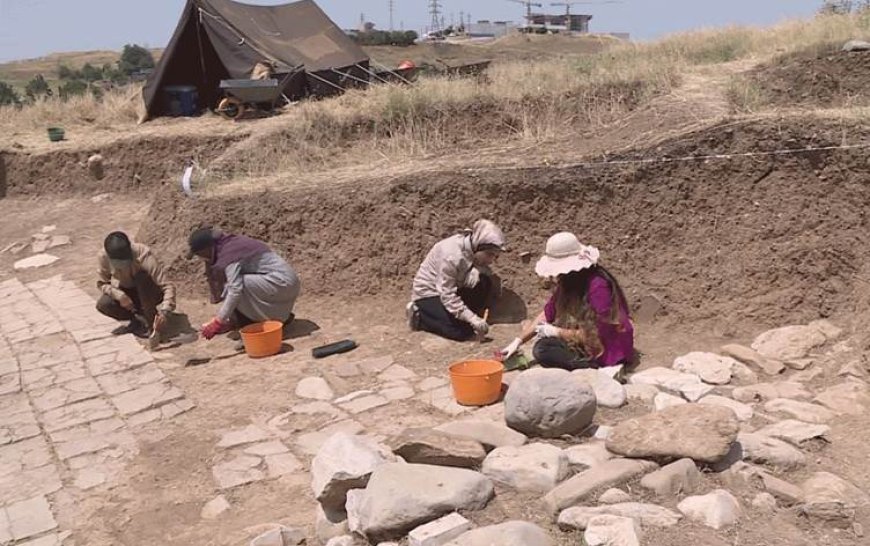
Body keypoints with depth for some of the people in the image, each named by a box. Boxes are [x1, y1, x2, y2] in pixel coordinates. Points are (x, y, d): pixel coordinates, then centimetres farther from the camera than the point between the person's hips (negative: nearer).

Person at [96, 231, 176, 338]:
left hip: (151, 294, -3)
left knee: (142, 276, -34)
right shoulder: (104, 256, -23)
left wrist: (164, 312, -51)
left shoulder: (144, 255, -33)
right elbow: (101, 283, -7)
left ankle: (151, 323, -22)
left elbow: (168, 286, -37)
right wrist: (119, 295, -27)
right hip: (127, 293, 3)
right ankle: (138, 320, -1)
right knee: (103, 304, -24)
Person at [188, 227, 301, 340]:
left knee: (237, 283, -19)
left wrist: (218, 322, -24)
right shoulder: (230, 244, 11)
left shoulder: (228, 253, -17)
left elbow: (235, 290, -26)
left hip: (283, 282, -10)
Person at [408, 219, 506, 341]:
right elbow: (447, 296, -30)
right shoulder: (451, 255, -32)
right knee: (462, 332, -20)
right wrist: (473, 319, -35)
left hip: (452, 288, 7)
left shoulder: (474, 250, -9)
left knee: (485, 283, -15)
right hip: (428, 293, -7)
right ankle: (418, 315, -1)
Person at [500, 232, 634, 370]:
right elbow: (547, 314, 7)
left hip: (610, 352, -9)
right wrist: (518, 341, 1)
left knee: (543, 351, -21)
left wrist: (557, 332, -14)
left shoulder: (597, 285, -25)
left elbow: (596, 333, -24)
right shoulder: (567, 283, 0)